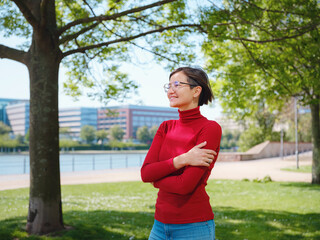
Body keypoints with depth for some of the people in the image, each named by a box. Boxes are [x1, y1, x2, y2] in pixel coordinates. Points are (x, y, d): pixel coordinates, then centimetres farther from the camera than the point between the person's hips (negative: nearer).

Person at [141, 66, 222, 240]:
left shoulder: (210, 128, -11)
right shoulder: (166, 127, 7)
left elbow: (186, 185, -19)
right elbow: (145, 173, -5)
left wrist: (156, 178, -3)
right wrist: (181, 160, -17)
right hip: (160, 224, 6)